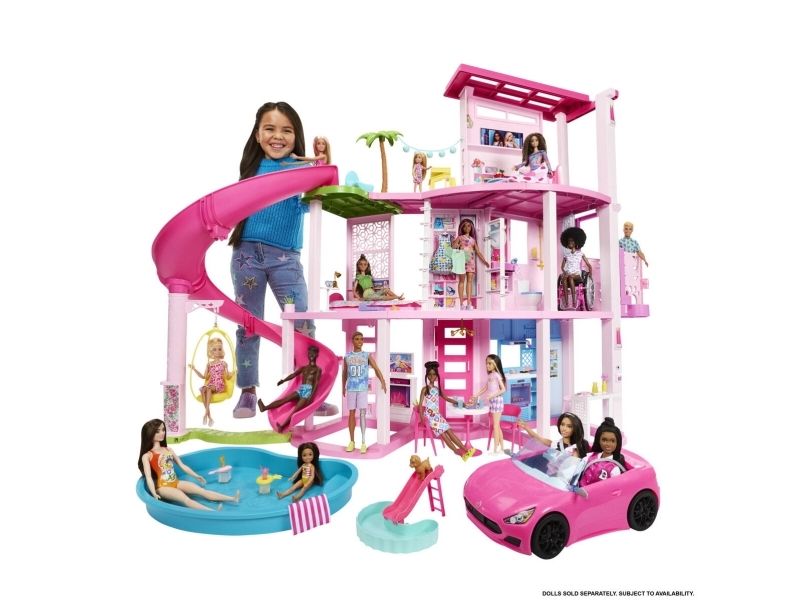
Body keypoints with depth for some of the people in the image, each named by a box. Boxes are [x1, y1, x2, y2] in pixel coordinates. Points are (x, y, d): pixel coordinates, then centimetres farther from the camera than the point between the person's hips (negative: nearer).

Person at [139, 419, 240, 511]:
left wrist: (196, 476, 21)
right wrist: (154, 494, -27)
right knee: (186, 499, -29)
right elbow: (148, 477, -14)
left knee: (201, 490, -10)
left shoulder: (168, 450, 13)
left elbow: (182, 465, 19)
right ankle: (213, 512, -50)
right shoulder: (147, 456, -4)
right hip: (163, 487, -6)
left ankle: (232, 499, -20)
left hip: (176, 482, 7)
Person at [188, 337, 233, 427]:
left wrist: (233, 373, -17)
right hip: (211, 385, 3)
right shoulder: (209, 364, 14)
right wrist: (194, 369, 15)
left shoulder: (224, 363, 6)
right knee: (202, 389, -32)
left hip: (220, 385, -3)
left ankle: (206, 413, -35)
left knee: (208, 388, -35)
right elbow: (204, 377, 18)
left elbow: (227, 377, 2)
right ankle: (209, 417, -33)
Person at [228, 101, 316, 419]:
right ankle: (248, 391, 22)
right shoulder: (252, 166, 9)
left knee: (303, 324, -4)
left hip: (286, 258, -2)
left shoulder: (301, 167, 1)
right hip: (247, 253, 2)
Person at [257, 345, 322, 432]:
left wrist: (311, 396, -19)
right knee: (285, 399, -14)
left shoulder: (318, 369, 7)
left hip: (309, 390, -5)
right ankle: (265, 408, -28)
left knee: (296, 408, -23)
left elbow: (316, 383, -5)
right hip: (300, 390, 5)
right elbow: (294, 374, 11)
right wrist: (283, 380, -6)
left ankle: (282, 426, -38)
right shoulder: (303, 368, 23)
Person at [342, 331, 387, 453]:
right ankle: (352, 441, 15)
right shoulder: (347, 356, 6)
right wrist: (343, 388, 20)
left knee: (362, 413, -5)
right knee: (352, 413, 5)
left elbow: (376, 369, -9)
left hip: (363, 388, -2)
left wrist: (383, 382, -23)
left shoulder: (367, 355, 1)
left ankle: (363, 442, 0)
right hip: (351, 388, 2)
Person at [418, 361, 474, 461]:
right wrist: (421, 417, -21)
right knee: (442, 432, -19)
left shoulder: (437, 389, 14)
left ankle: (466, 450, -20)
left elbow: (446, 398, 24)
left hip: (437, 415, 5)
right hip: (428, 415, -5)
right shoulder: (424, 389, -3)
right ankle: (457, 451, -24)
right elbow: (420, 404, -9)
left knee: (449, 430, -10)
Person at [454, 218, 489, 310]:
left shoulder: (473, 240, 19)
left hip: (471, 261, 4)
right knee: (462, 280, -5)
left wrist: (484, 260, 9)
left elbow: (478, 252, 17)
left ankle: (469, 302, -4)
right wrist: (458, 245, -22)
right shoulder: (460, 238, 9)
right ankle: (461, 302, -5)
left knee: (470, 280, -3)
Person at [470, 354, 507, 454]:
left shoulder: (497, 375, -14)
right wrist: (476, 395, 17)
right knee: (496, 425, 12)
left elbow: (503, 389, -17)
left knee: (495, 426, -5)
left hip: (497, 400, -8)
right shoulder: (489, 375, 10)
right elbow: (485, 388, 20)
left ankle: (496, 449, 0)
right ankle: (501, 448, 19)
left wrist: (492, 395, -24)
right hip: (492, 401, 8)